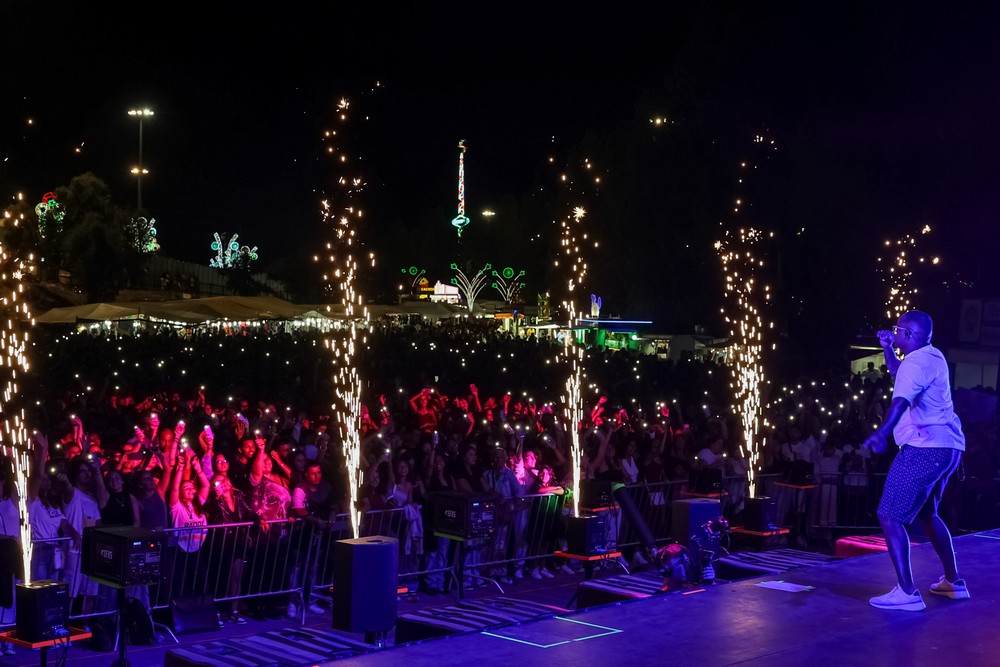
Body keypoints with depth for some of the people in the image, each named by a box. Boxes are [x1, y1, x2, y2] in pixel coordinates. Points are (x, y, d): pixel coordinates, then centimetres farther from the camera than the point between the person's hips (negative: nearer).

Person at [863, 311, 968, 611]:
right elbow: (899, 373, 38)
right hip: (948, 446, 10)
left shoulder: (915, 363, -14)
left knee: (889, 516, -11)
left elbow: (902, 400, -34)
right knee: (927, 513, 26)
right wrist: (888, 349, 28)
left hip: (925, 448, -10)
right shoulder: (933, 357, 15)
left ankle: (907, 592, -17)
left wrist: (882, 431, -47)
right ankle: (953, 581, 33)